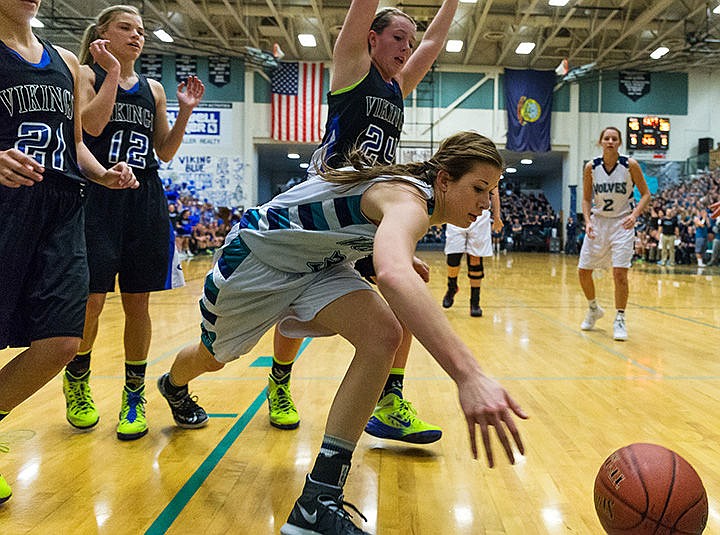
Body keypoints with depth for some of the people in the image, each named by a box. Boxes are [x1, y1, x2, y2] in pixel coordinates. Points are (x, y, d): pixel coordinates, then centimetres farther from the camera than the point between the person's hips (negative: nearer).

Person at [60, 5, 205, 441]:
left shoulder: (153, 89, 18)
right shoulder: (87, 74, 5)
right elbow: (91, 125, -14)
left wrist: (185, 111, 6)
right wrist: (112, 73, -7)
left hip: (145, 198, 4)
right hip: (98, 195, -4)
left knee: (137, 302, 5)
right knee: (91, 299, -7)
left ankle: (135, 393, 16)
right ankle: (77, 380, 20)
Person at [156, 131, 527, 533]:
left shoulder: (409, 190, -6)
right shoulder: (408, 199, -34)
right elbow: (393, 277, -59)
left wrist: (399, 257, 21)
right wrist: (468, 375, -67)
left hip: (316, 266, 7)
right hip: (254, 260, -7)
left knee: (383, 335, -22)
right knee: (213, 357, 20)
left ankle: (318, 503, -16)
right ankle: (174, 386, 63)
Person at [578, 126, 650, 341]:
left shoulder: (630, 165, -8)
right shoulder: (591, 167, -3)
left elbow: (646, 194, -1)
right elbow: (586, 199, 5)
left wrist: (634, 215, -18)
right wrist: (588, 221, -11)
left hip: (622, 223, -3)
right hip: (598, 222, 3)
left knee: (620, 273, -11)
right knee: (583, 271, 4)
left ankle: (619, 319, 6)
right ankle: (594, 309, 30)